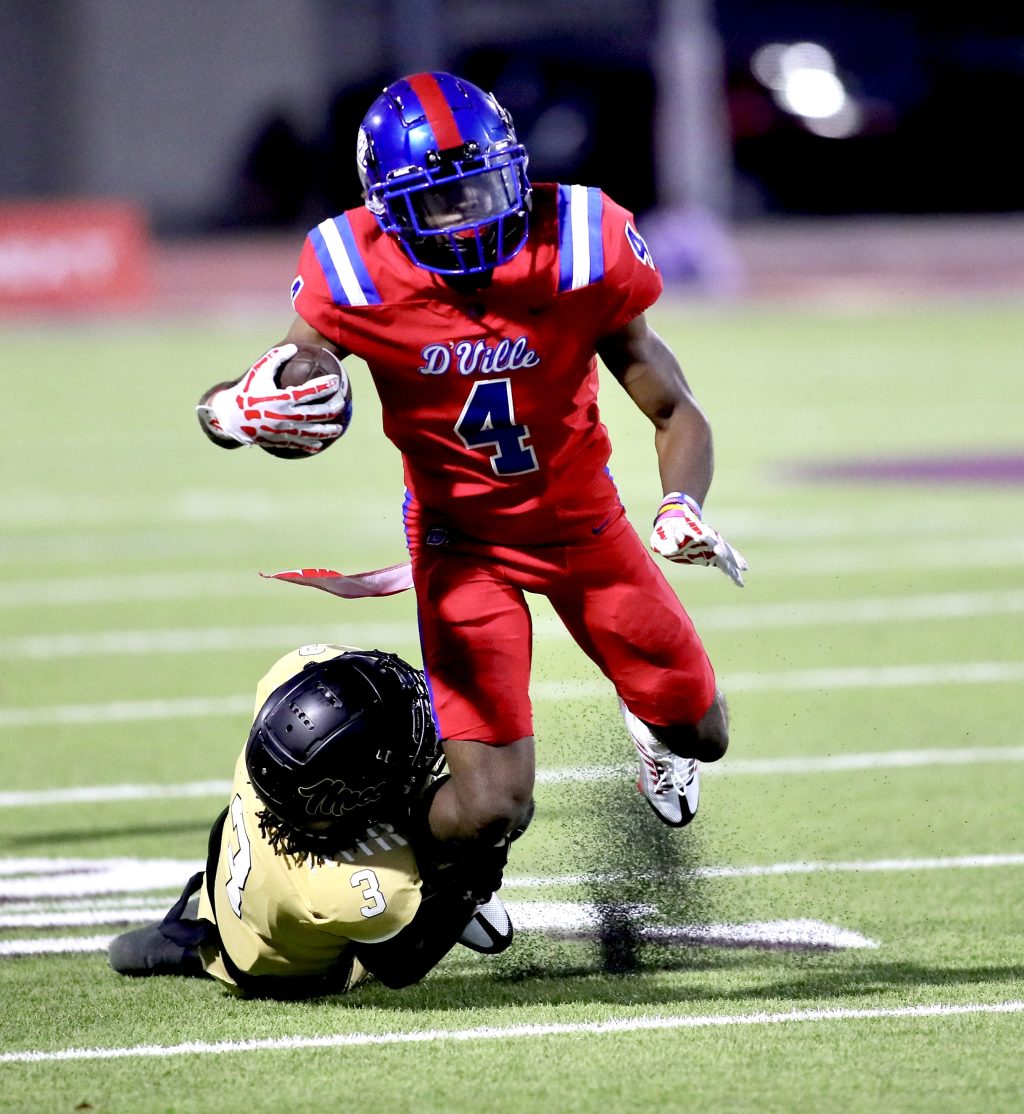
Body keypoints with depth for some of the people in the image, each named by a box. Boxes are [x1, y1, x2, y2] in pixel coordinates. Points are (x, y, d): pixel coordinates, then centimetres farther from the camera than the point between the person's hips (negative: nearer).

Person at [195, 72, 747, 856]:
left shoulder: (577, 255, -21)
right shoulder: (361, 282, -23)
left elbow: (676, 413, -10)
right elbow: (219, 406, -15)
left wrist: (683, 504, -31)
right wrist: (245, 410, -40)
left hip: (583, 520, 2)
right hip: (461, 540, -2)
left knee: (700, 733, 16)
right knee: (490, 808, -17)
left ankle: (652, 726, 56)